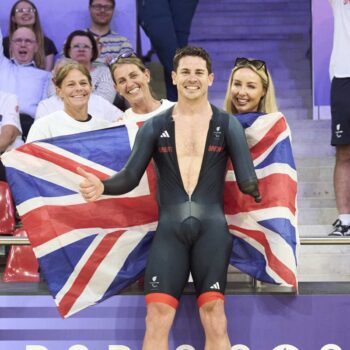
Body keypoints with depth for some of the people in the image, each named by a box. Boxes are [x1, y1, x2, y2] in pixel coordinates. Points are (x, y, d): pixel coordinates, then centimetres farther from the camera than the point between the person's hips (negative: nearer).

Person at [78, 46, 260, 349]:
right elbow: (131, 177, 3)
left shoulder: (227, 125, 8)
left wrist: (264, 190, -14)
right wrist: (103, 186, -13)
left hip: (211, 228, -1)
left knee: (214, 317, -5)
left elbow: (247, 181, 2)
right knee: (157, 317, -7)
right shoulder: (155, 127, 11)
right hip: (170, 229, 1)